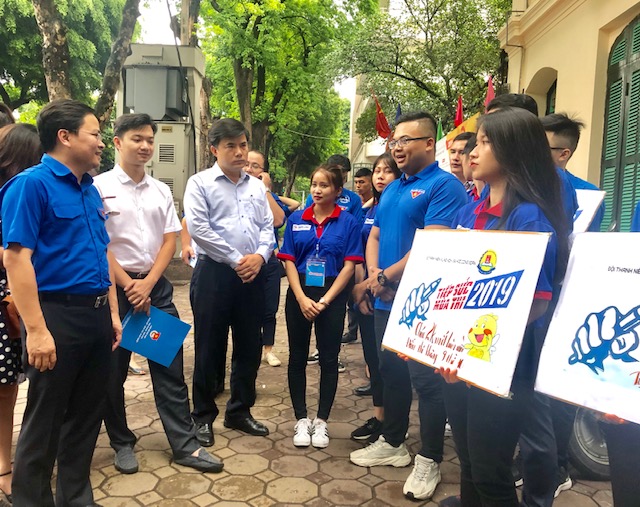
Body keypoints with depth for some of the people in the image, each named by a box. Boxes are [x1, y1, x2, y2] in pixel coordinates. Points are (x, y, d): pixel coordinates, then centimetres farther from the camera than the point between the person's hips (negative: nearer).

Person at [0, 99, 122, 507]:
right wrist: (36, 330, -20)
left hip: (96, 315, 7)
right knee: (45, 423, 5)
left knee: (87, 415, 16)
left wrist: (112, 313, 14)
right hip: (57, 315, -7)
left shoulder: (91, 190, 13)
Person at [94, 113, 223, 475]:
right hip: (114, 287, -3)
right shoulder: (100, 187, -5)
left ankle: (185, 445, 13)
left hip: (156, 286, 4)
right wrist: (129, 286, -11)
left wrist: (147, 284, -6)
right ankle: (122, 443, 26)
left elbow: (170, 241, 5)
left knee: (170, 366, 5)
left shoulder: (161, 190, 8)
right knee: (113, 372, 8)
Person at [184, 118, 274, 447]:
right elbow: (198, 227, -12)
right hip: (215, 272, -5)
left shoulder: (257, 186, 14)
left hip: (253, 274, 5)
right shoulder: (200, 183, -2)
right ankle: (203, 416, 19)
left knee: (250, 347, 11)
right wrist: (236, 259, -13)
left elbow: (268, 227, 12)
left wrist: (259, 255, -8)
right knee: (209, 348, 3)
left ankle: (240, 411, 27)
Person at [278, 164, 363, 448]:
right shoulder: (296, 220, 3)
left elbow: (349, 266, -6)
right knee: (298, 357, 7)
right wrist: (302, 299, -11)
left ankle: (321, 421, 19)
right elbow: (289, 261, 1)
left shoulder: (348, 223, -3)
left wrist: (324, 301, -13)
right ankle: (301, 419, 20)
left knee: (329, 359, 5)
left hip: (332, 297, -2)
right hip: (299, 295, 2)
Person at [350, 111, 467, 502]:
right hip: (387, 300, 9)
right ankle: (393, 443, 33)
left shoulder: (444, 185, -12)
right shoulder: (392, 189, 15)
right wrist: (374, 274, -5)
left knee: (427, 380, 1)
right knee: (391, 373, 17)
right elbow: (375, 236, 15)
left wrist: (390, 275, -14)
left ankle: (429, 460, 15)